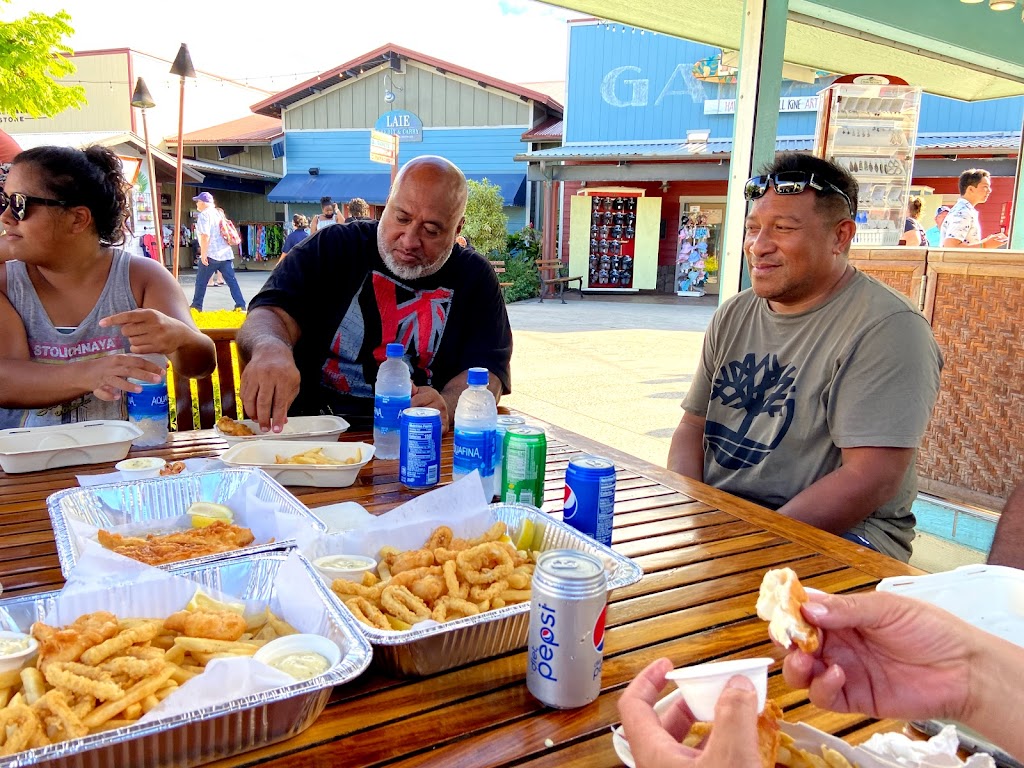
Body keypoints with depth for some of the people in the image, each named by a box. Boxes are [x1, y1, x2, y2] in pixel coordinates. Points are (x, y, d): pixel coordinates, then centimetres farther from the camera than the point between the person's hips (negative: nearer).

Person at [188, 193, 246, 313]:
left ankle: (196, 306, 12)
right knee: (232, 280, 1)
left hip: (211, 255, -7)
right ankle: (241, 306, -5)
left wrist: (203, 254, -15)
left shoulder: (203, 215, -7)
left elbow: (205, 236, -17)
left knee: (201, 281, 5)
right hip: (226, 253, 7)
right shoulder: (219, 213, 16)